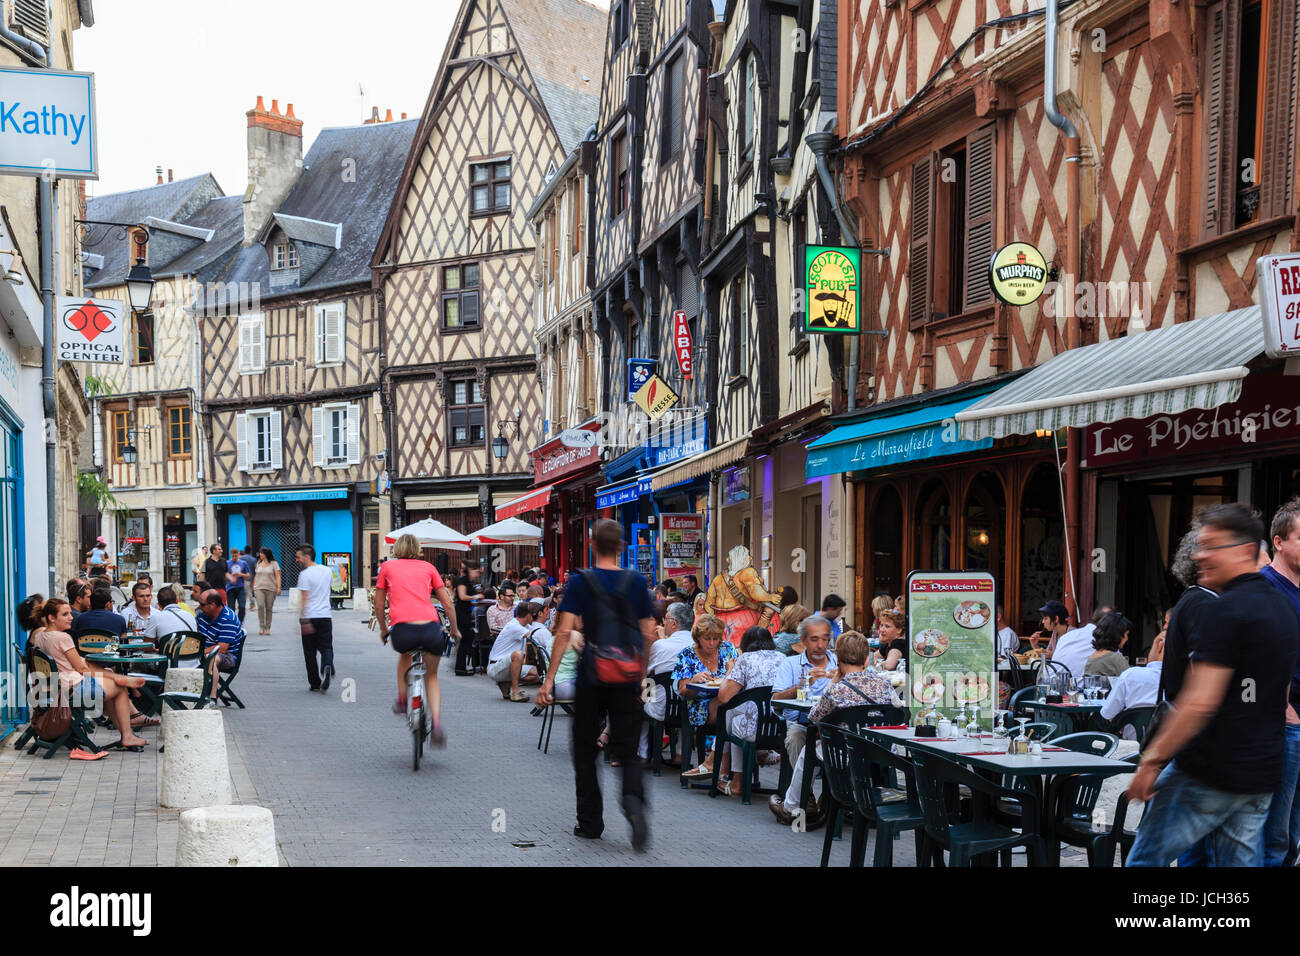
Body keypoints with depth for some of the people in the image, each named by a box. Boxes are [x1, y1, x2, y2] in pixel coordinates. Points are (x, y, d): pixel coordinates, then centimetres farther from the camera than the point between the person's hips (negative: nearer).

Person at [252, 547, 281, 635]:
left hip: (270, 589, -2)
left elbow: (277, 576, -2)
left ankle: (267, 628, 11)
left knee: (269, 608, 1)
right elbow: (256, 576, 19)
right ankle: (261, 627, -10)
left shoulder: (274, 563, 1)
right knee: (260, 606, -16)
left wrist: (278, 587, -12)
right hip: (259, 588, 2)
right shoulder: (259, 563, 14)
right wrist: (253, 587, 15)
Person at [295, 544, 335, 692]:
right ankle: (327, 666, -25)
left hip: (309, 617, -4)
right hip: (326, 616, 4)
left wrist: (304, 621, -19)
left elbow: (305, 599, -17)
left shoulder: (305, 574, -12)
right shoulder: (327, 571, 7)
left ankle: (315, 683, 11)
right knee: (326, 647, 6)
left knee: (310, 651, 7)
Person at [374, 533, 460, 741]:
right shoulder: (428, 567, 19)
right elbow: (447, 602, 17)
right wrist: (454, 629, 30)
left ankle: (402, 701, 38)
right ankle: (437, 724, 3)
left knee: (404, 654, 38)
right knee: (431, 676, 23)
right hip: (430, 629, 1)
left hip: (402, 630, 0)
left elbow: (379, 606, 20)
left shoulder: (387, 567, 18)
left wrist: (383, 630, 35)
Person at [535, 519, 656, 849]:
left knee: (585, 751, 13)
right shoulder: (636, 583, 2)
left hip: (591, 677, -1)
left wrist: (549, 679, -10)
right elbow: (648, 635, 4)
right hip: (626, 680, 2)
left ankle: (591, 822, 16)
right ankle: (633, 802, -21)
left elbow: (564, 631, -11)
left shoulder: (580, 582, -5)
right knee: (627, 750, 7)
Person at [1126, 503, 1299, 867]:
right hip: (1263, 775, 9)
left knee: (1146, 859, 3)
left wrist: (1152, 758, -15)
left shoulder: (1224, 611, -17)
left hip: (1208, 774, -8)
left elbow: (1201, 702, -22)